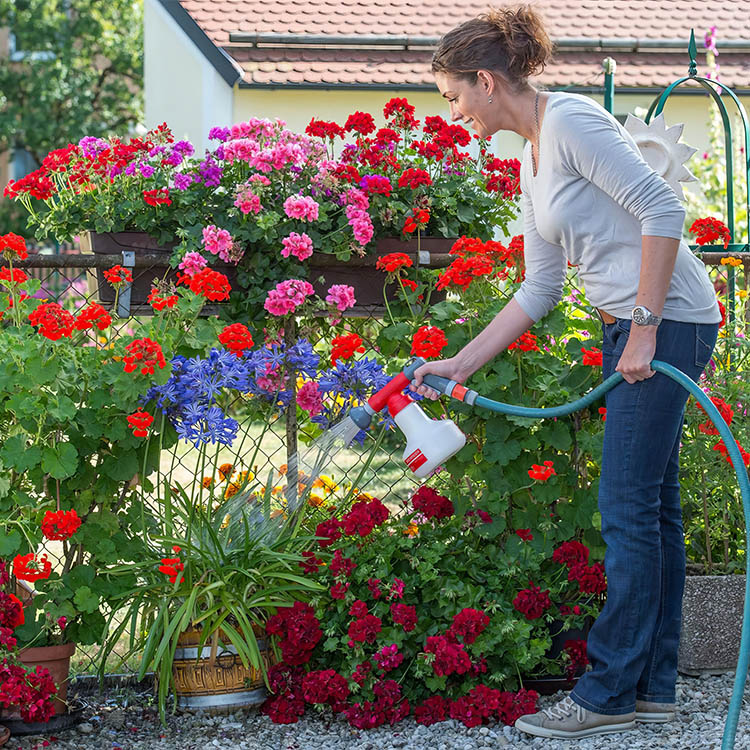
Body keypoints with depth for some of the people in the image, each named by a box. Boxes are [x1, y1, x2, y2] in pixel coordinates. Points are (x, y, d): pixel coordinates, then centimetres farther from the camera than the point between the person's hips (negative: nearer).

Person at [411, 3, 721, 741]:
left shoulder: (571, 122, -14)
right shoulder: (533, 159, 16)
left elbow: (661, 209, -21)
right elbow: (538, 289, 18)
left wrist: (644, 329, -21)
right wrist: (458, 364, 15)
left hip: (667, 321, -10)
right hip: (631, 327, 10)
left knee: (629, 511, -6)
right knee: (650, 508, 11)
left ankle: (609, 693, -1)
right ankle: (652, 684, 17)